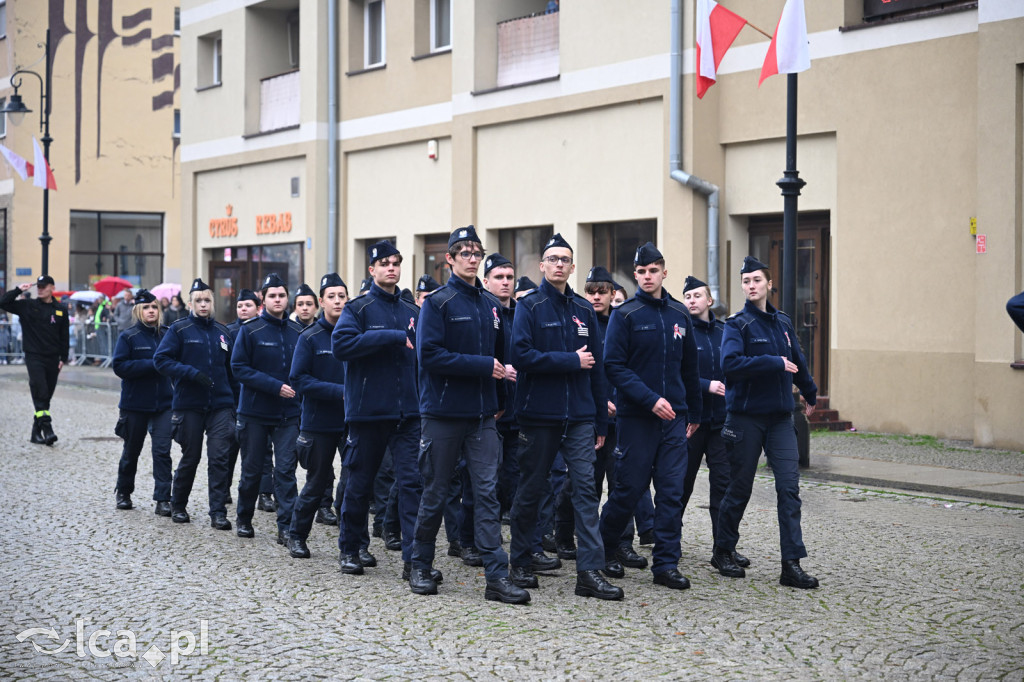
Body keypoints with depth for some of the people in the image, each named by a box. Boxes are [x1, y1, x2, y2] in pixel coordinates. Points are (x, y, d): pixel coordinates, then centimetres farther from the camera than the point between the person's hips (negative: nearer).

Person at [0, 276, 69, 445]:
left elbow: (64, 336, 10)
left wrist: (63, 358, 6)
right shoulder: (27, 306, 3)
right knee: (40, 391, -18)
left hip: (53, 359, 3)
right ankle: (47, 427, -25)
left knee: (46, 395, 8)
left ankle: (36, 431, 17)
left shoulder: (61, 310, 7)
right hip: (34, 356, -3)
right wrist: (18, 290, -11)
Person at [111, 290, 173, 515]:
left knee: (162, 451, -7)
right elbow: (119, 366, -14)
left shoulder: (165, 335, 4)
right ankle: (123, 492, 34)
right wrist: (152, 365, -19)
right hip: (135, 404, -2)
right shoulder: (128, 337, -5)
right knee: (132, 450, 13)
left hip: (163, 403, 2)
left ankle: (163, 500, -5)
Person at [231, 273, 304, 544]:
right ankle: (244, 519, 29)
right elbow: (239, 367, -10)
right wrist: (275, 386, -17)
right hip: (255, 411, -1)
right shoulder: (250, 330, -5)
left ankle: (286, 526, -3)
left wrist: (298, 386, -5)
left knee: (286, 470, -5)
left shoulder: (297, 331, 3)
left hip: (288, 413, 1)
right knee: (252, 469, 10)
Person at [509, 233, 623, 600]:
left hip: (579, 415, 3)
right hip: (539, 414, -3)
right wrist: (571, 361, -15)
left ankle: (590, 571, -6)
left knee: (586, 489, -4)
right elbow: (521, 356, -16)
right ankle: (521, 563, 21)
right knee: (531, 490, 7)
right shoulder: (529, 306, -2)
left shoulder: (584, 310, 11)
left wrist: (601, 420, 11)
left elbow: (596, 367, 13)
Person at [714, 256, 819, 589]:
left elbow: (797, 362, 26)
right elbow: (730, 363, -22)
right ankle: (723, 552, 24)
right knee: (740, 488, 6)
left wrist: (810, 394, 37)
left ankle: (792, 564, -5)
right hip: (746, 417, -4)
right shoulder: (737, 324, -6)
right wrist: (775, 364, -21)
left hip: (780, 417, 4)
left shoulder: (782, 322, 11)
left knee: (789, 488, -5)